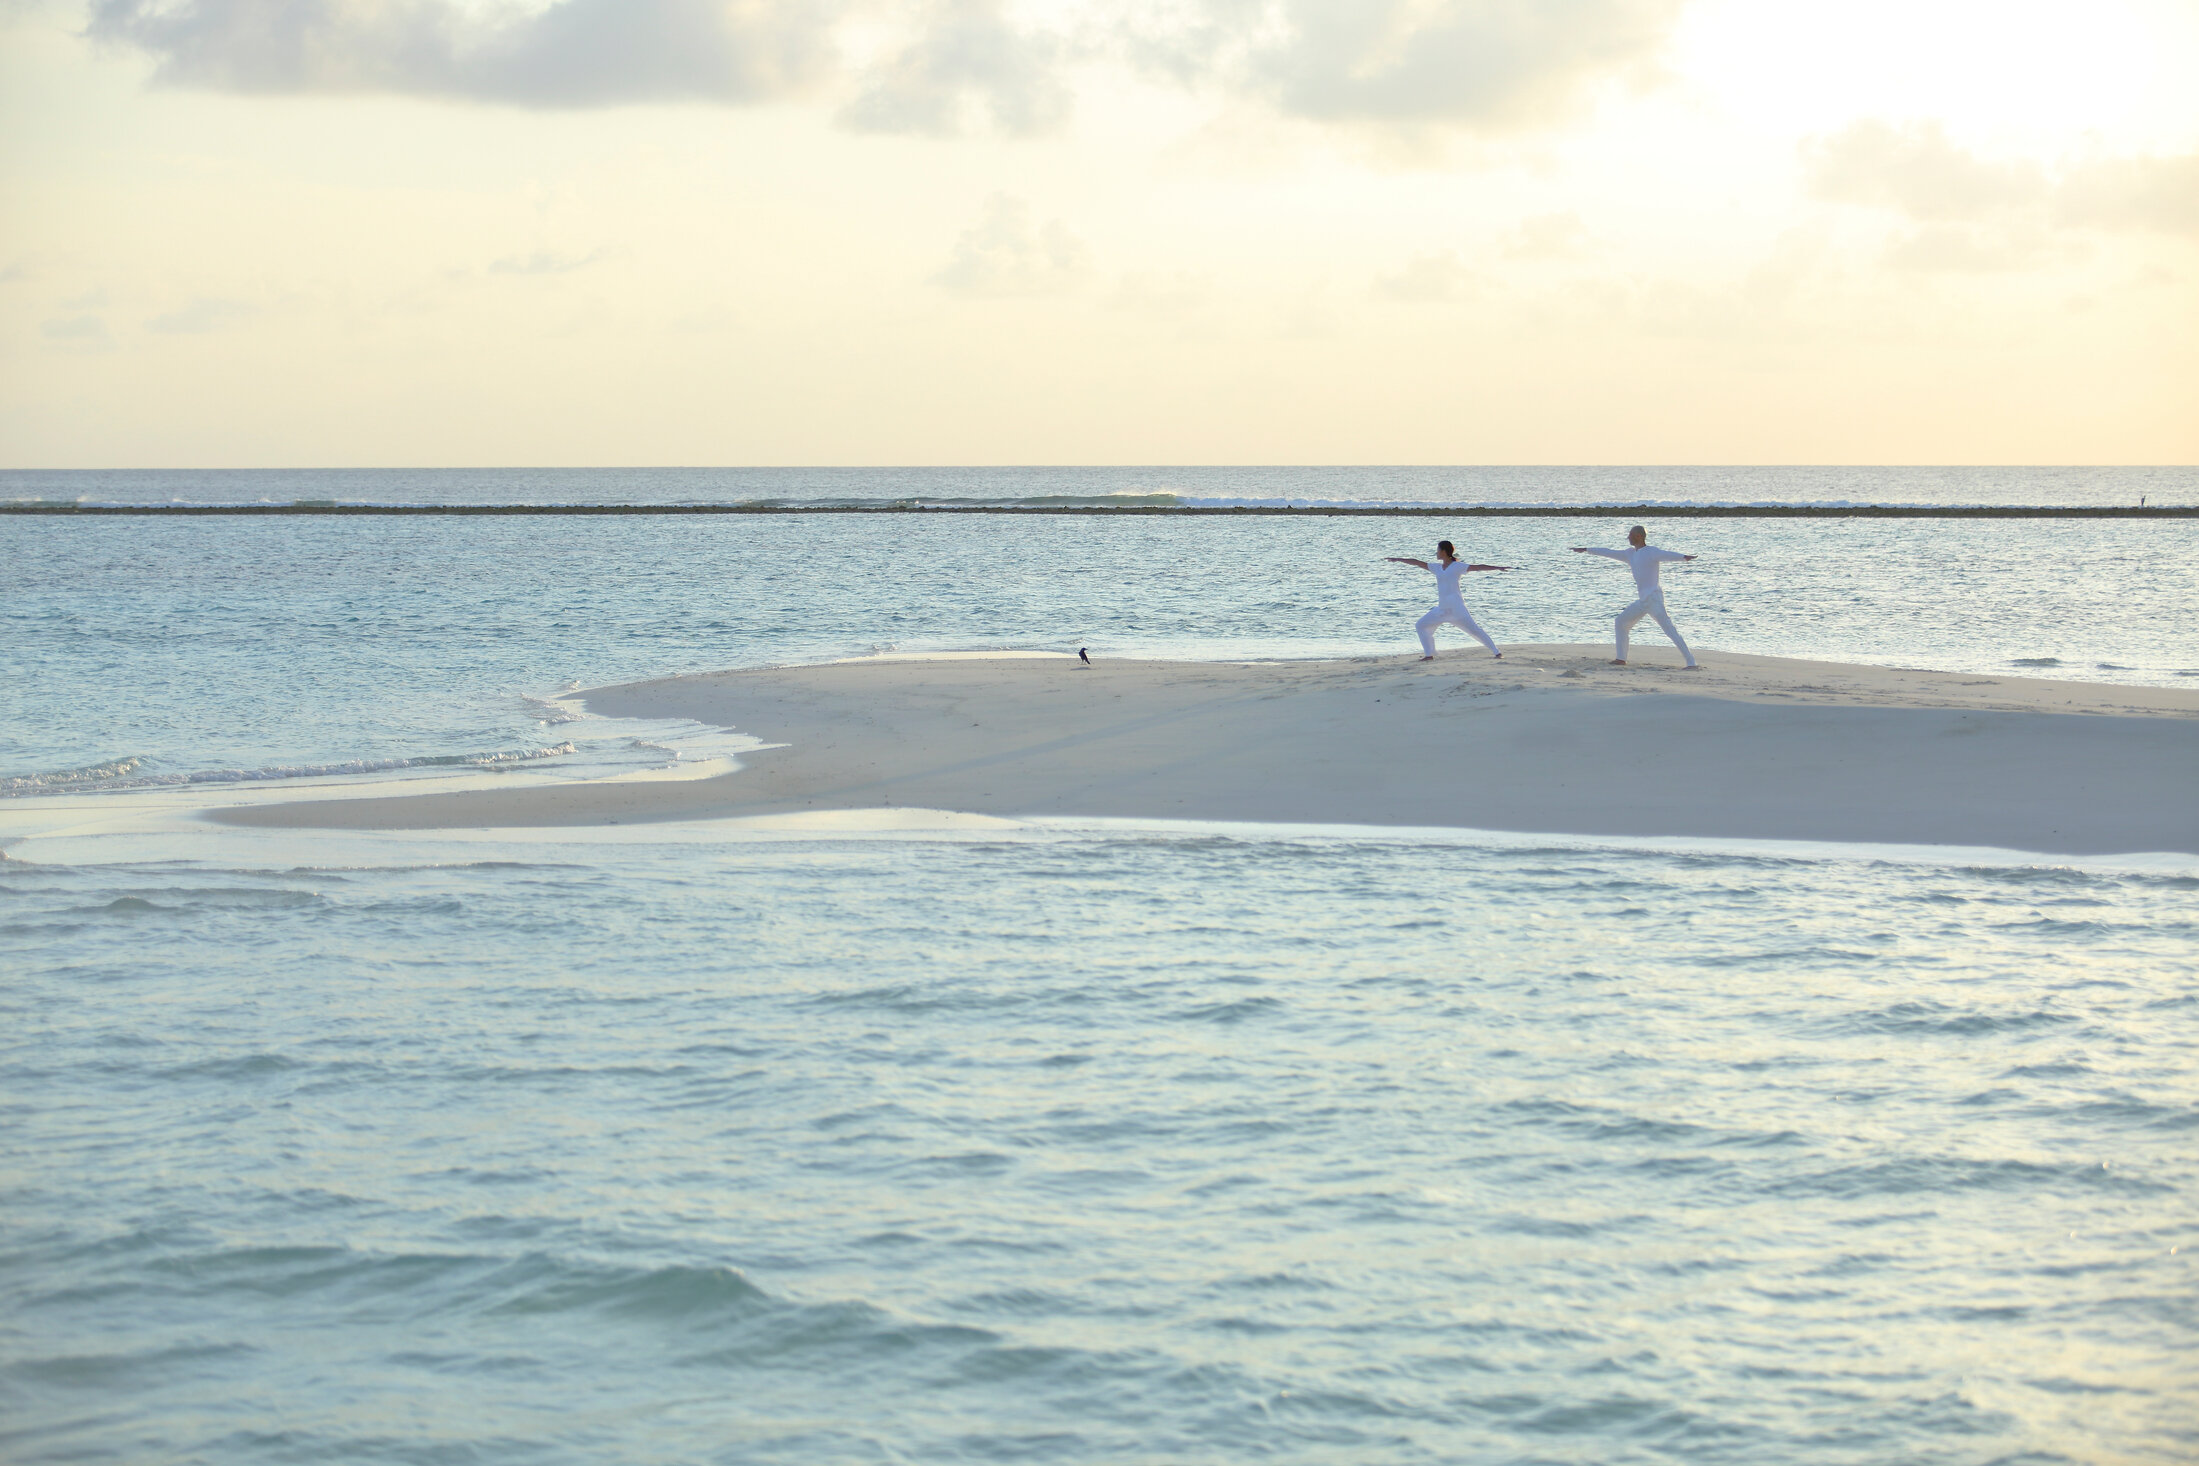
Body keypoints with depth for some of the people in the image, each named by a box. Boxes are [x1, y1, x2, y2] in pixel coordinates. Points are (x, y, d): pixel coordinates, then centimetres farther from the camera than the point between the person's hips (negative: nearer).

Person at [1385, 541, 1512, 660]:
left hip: (1456, 608, -7)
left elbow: (1477, 567, -11)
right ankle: (1429, 655, 12)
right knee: (1421, 625, 9)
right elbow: (1418, 563, 20)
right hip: (1441, 608, 7)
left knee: (1474, 630, -12)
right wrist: (1398, 559, 23)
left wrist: (1497, 567, -19)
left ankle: (1497, 653, -10)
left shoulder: (1457, 566, -5)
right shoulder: (1436, 567, 14)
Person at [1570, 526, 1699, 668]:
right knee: (1620, 621, 17)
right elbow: (1609, 553, 28)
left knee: (1669, 629, -18)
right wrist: (1586, 550, 35)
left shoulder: (1651, 552, -9)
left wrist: (1684, 557, -47)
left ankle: (1691, 662, -24)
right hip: (1643, 600, 9)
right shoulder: (1631, 554, 18)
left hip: (1654, 598, -9)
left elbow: (1667, 555, -27)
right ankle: (1621, 659, 24)